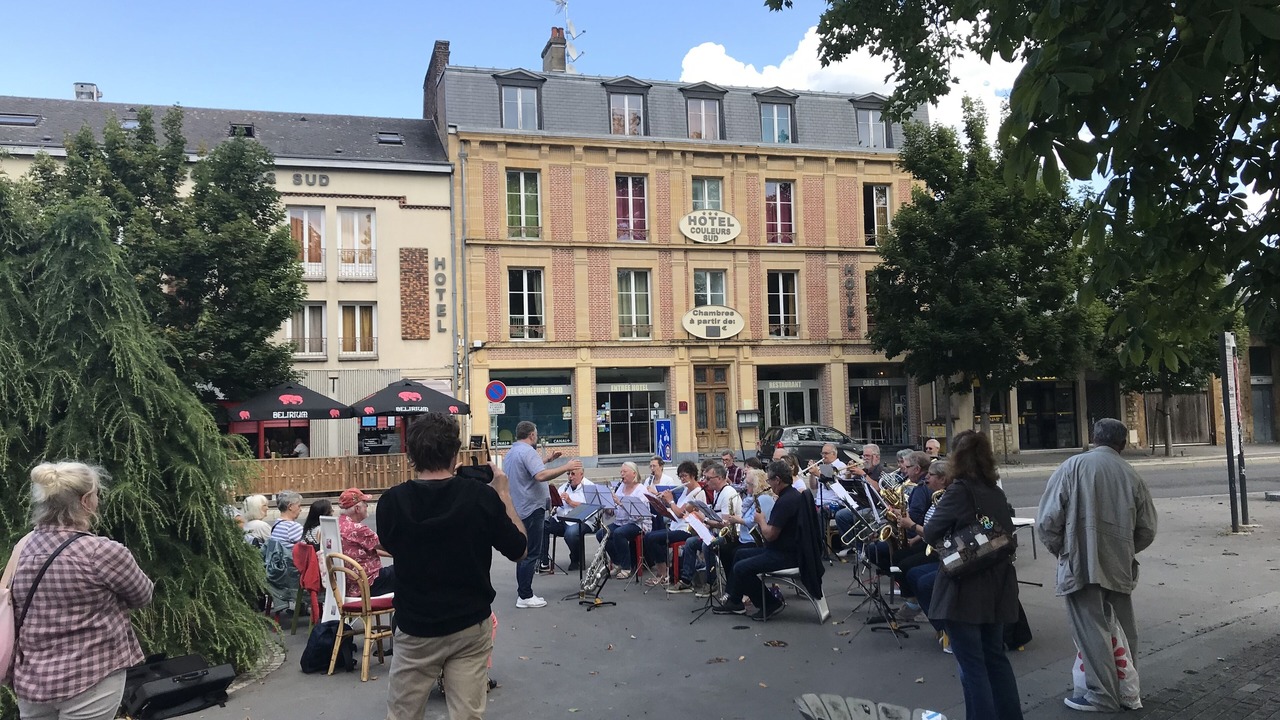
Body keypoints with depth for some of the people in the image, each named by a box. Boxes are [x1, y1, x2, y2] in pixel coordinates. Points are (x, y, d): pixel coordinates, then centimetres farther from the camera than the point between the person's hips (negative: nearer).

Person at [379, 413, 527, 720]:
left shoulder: (391, 502, -11)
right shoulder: (482, 496, -14)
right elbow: (519, 551, -2)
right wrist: (504, 494, 6)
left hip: (415, 630, 1)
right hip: (471, 627, 0)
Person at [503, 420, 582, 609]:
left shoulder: (511, 453, 14)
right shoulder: (527, 451, -17)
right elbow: (541, 475, -30)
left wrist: (547, 459, 26)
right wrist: (566, 467, -25)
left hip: (519, 510, 10)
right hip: (531, 510, -10)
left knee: (524, 552, 15)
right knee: (532, 554, -6)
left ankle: (522, 592, 20)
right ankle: (525, 597, -4)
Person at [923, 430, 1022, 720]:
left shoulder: (960, 490, -15)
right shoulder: (996, 491, 7)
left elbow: (931, 532, -10)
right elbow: (1006, 533, 18)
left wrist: (948, 538, 8)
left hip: (965, 590, -7)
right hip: (996, 586, 7)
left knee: (972, 665, 2)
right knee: (995, 656, 19)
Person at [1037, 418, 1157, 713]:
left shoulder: (1072, 467, -7)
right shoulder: (1132, 476, 3)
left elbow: (1048, 519, -9)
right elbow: (1147, 530, 9)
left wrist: (1059, 550, 9)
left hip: (1081, 563, -4)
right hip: (1120, 566, 4)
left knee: (1091, 629, 3)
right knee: (1123, 629, 18)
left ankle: (1103, 695, 9)